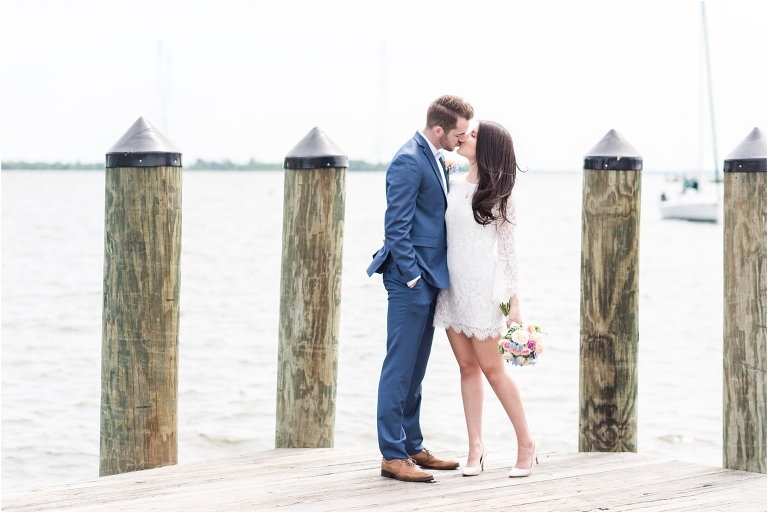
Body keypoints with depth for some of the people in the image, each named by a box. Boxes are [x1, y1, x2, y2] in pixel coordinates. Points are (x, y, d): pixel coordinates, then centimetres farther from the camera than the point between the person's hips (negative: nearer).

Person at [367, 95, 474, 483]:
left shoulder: (435, 159, 15)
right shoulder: (408, 161, -15)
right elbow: (396, 227, -18)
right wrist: (413, 276, -19)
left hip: (429, 279, 10)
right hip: (410, 279, -10)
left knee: (414, 369, 15)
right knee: (399, 368, -5)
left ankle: (412, 446, 22)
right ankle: (392, 455, -1)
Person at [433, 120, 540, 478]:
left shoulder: (499, 195, -3)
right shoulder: (453, 185, 9)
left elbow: (508, 249, -2)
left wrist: (514, 301, -4)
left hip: (482, 288, -5)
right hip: (452, 286, 5)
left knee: (492, 368, -2)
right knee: (467, 366, 6)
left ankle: (526, 443, 10)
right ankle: (475, 447, 9)